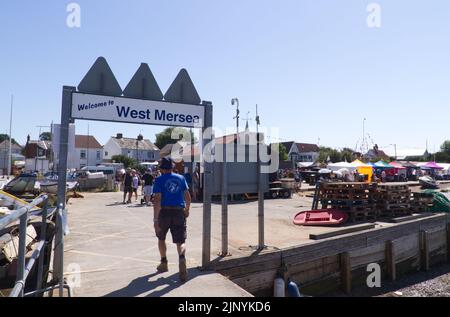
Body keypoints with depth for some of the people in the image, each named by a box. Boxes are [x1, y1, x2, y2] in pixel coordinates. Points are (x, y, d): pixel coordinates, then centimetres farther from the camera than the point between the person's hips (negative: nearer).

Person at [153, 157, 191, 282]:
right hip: (179, 212, 1)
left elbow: (157, 200, -12)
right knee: (180, 241, 3)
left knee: (161, 238, 22)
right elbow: (188, 197, 9)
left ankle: (164, 263, 32)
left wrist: (155, 219, -14)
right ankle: (182, 258, -27)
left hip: (164, 212, -1)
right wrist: (187, 210, 26)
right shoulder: (181, 178, 7)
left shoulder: (159, 180, -2)